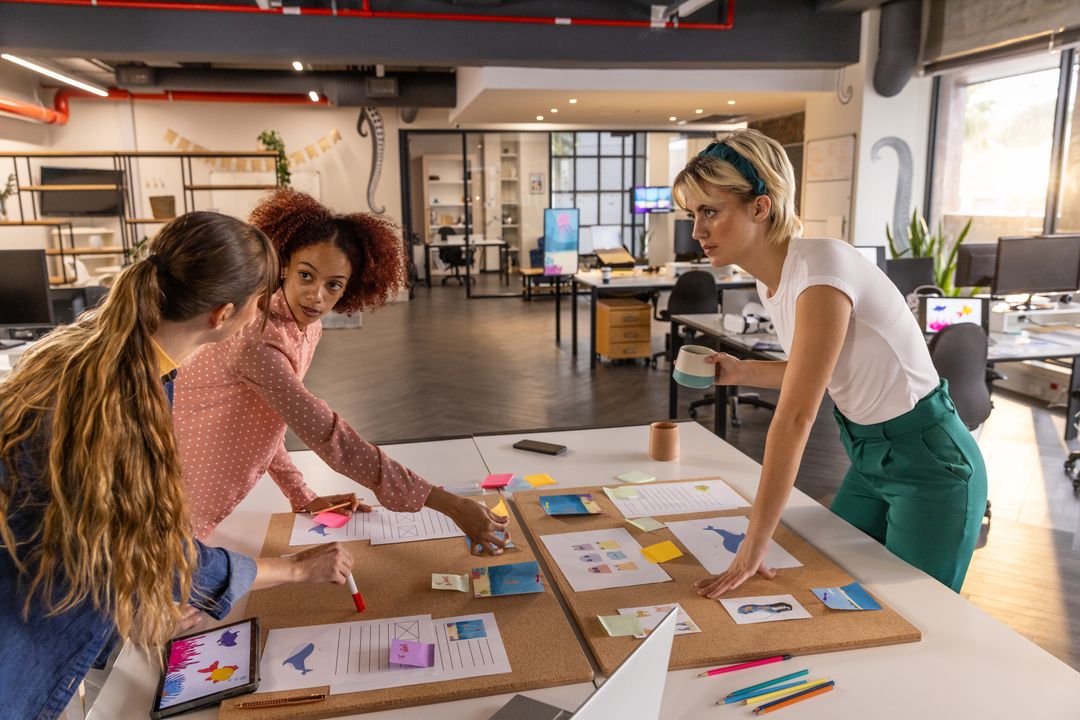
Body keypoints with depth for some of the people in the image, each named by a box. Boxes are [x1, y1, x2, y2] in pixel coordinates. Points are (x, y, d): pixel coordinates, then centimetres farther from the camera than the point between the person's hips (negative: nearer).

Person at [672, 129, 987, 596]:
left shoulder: (821, 265, -28)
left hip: (929, 462, -8)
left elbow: (795, 418, -33)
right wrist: (742, 372, -3)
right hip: (868, 455, 8)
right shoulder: (772, 278, -2)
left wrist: (753, 548, -32)